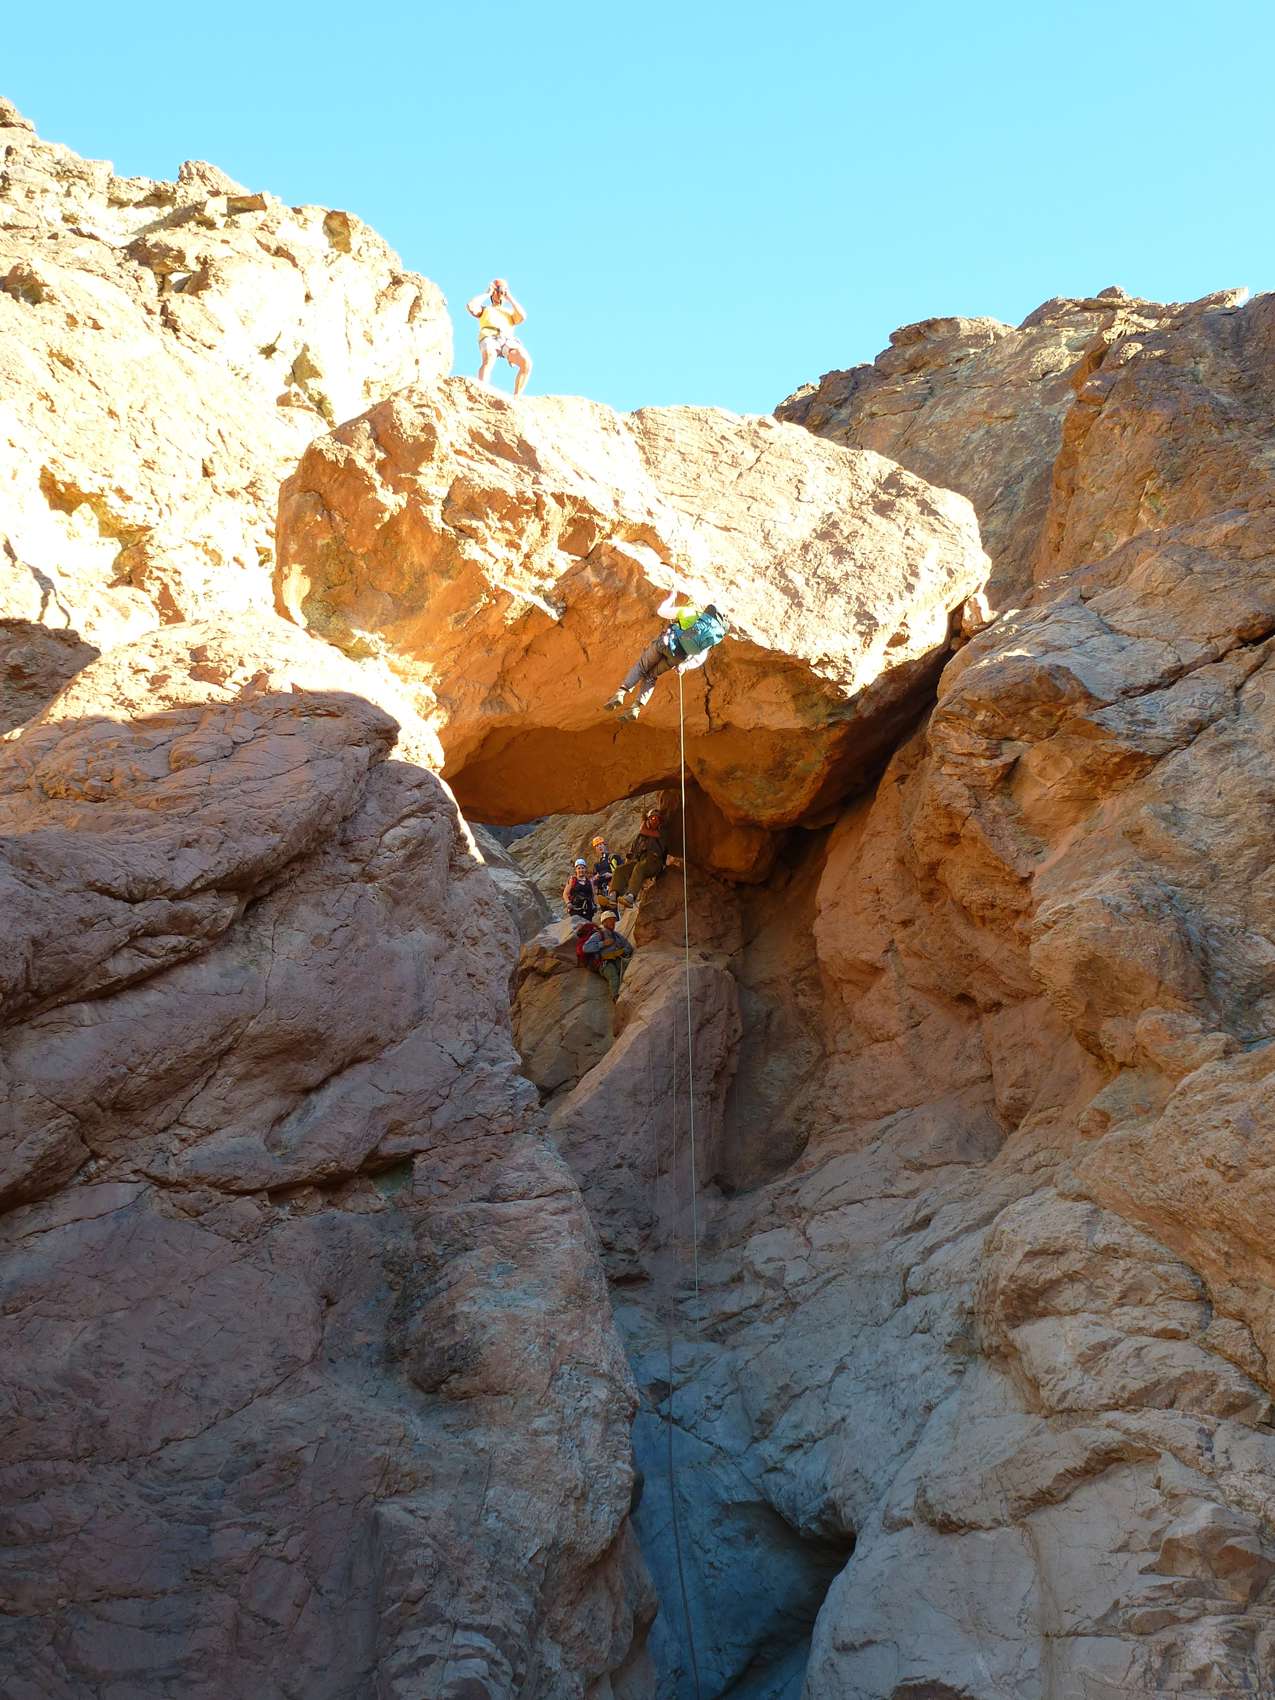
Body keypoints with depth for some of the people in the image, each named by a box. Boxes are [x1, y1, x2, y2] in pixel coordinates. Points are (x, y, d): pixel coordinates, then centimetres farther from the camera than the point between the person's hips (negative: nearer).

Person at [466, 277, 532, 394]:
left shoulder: (511, 312, 37)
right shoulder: (484, 310, 31)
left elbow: (522, 317, 12)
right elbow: (470, 307, 8)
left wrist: (509, 298, 19)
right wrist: (487, 294, 19)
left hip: (508, 341, 3)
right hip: (489, 340, -3)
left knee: (526, 362, -29)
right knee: (489, 359, -41)